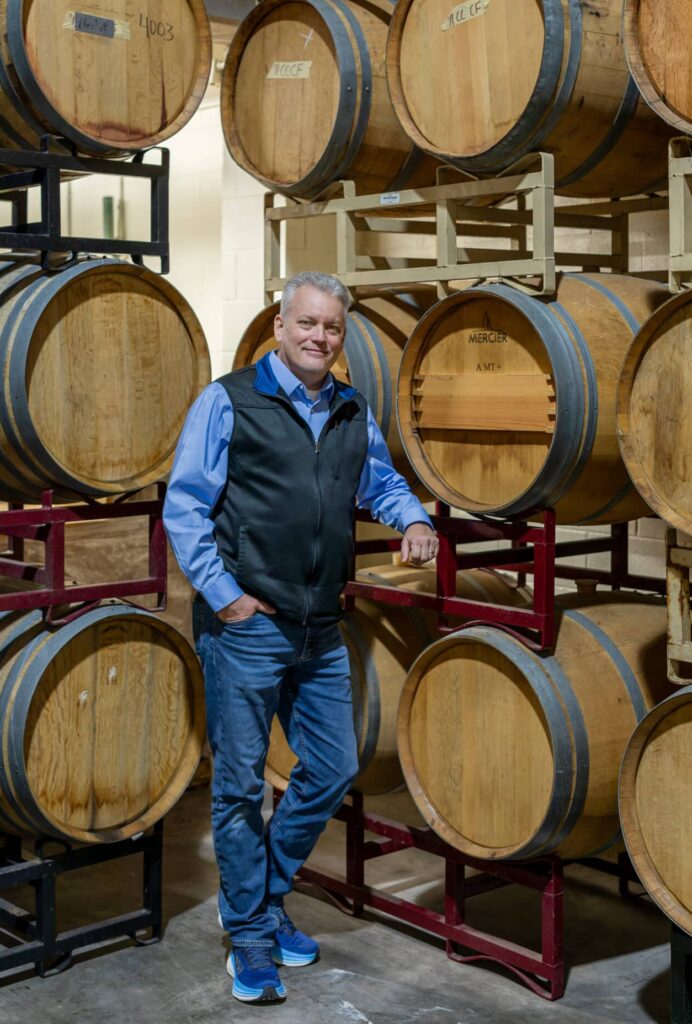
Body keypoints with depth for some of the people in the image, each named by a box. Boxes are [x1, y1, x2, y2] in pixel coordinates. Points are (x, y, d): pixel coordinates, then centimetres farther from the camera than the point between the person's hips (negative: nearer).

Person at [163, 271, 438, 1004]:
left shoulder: (353, 414, 12)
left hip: (321, 633, 6)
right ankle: (251, 938, 19)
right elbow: (183, 507, -6)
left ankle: (265, 895, 33)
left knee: (333, 771, 12)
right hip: (245, 628, -6)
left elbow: (382, 483, 24)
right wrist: (223, 593, -12)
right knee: (240, 784, 3)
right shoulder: (228, 402, -4)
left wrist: (413, 520, 2)